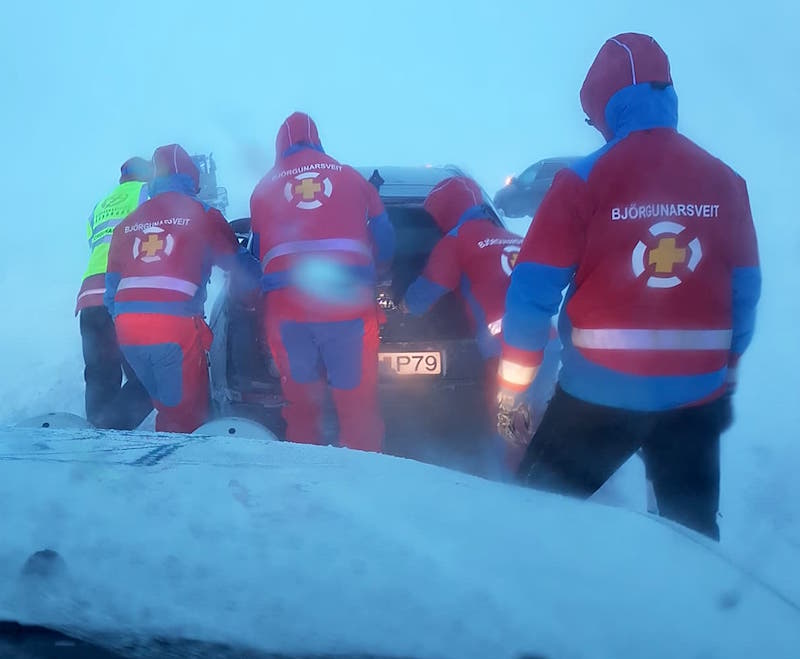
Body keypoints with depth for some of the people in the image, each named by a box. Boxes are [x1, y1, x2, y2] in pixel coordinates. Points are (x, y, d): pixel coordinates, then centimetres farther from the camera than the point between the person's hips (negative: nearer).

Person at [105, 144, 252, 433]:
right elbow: (234, 261, 11)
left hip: (127, 326, 6)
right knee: (187, 411, 3)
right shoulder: (201, 214, 4)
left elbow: (113, 281, 17)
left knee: (164, 402, 21)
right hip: (175, 325, -5)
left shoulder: (128, 222, 17)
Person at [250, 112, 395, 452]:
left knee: (300, 401, 13)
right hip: (348, 301, -1)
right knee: (358, 403, 4)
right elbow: (385, 241, 20)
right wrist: (369, 277, 36)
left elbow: (257, 253, 21)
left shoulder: (264, 188, 18)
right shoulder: (351, 177, 17)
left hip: (286, 304, 1)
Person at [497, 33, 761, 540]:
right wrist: (726, 368, 22)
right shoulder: (725, 181, 3)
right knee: (692, 529, 17)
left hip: (603, 389, -4)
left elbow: (535, 287, -9)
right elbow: (745, 291, 9)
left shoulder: (585, 179, -8)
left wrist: (514, 375, 2)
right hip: (698, 392, 4)